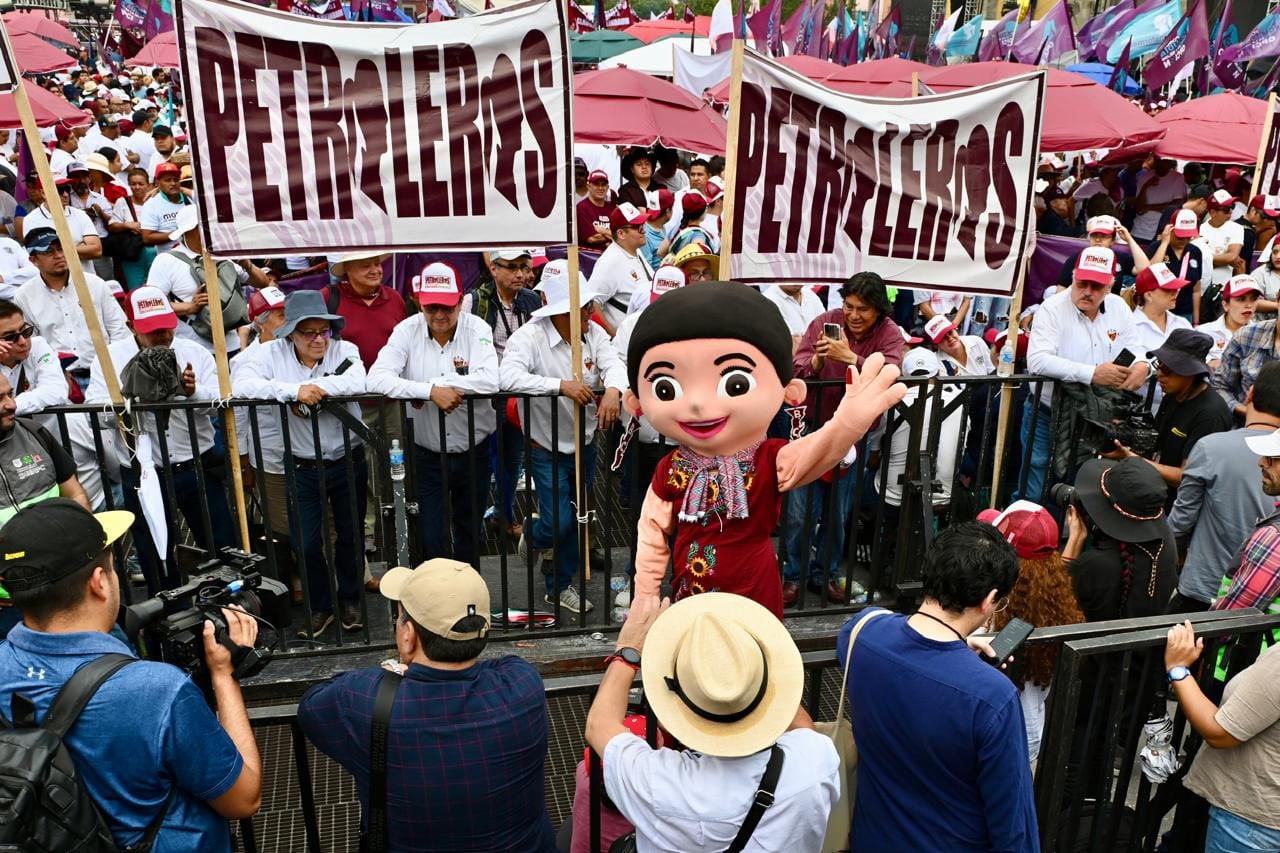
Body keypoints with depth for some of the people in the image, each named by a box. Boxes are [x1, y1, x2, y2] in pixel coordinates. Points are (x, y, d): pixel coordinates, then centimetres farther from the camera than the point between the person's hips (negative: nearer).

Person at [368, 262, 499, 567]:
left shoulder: (477, 329, -12)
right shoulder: (407, 331, -9)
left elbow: (490, 381, -26)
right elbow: (377, 379, -22)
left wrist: (439, 382, -22)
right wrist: (431, 391, -30)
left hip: (474, 450, 1)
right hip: (427, 453, 0)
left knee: (469, 530, 20)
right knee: (432, 536, 4)